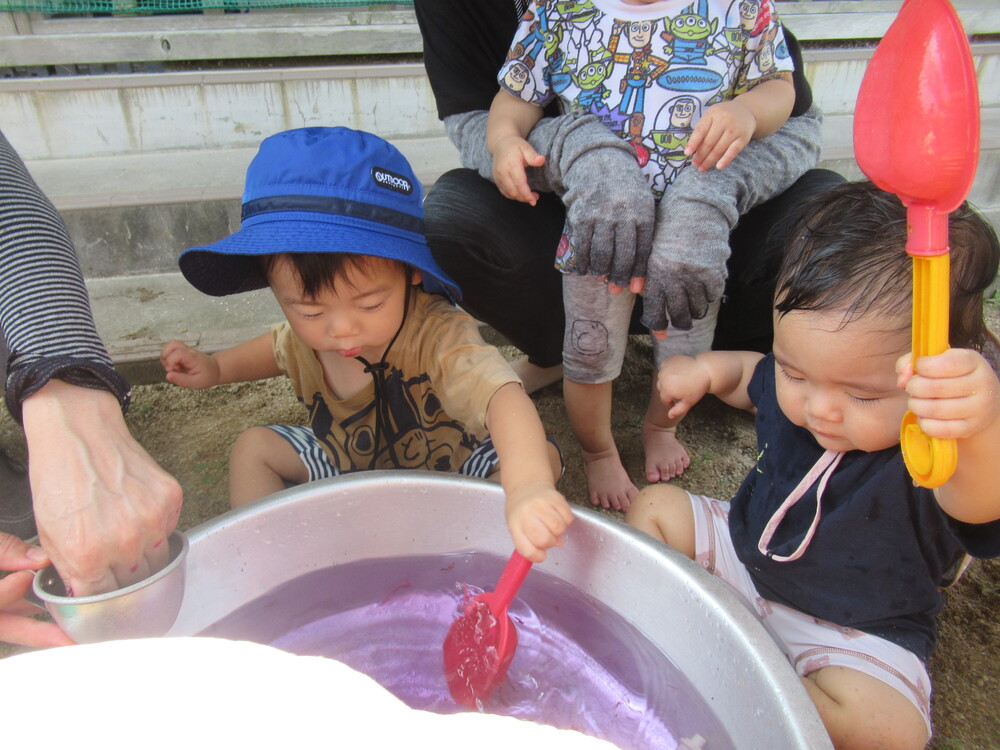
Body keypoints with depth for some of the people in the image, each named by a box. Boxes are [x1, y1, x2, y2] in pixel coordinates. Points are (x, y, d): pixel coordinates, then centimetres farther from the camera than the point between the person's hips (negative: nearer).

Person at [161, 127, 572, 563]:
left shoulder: (438, 336, -38)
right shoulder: (306, 333, -18)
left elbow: (503, 396, -57)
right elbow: (280, 349, 10)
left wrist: (527, 484, -76)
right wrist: (214, 368, -5)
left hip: (449, 470, -4)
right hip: (347, 465, 5)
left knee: (541, 458, -27)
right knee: (254, 448, -4)